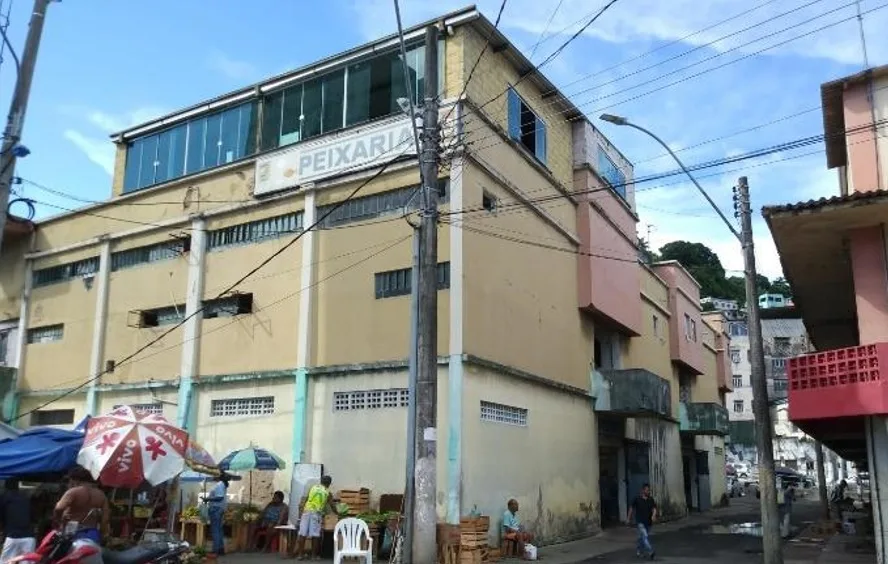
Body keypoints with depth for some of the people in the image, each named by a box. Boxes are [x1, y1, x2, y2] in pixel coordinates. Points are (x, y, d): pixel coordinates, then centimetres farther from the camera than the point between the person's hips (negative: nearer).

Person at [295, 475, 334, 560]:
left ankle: (300, 554, 6)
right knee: (315, 534, 1)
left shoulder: (313, 487, 15)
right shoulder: (327, 492, 9)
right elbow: (331, 506, 15)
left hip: (307, 511, 2)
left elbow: (306, 499, 17)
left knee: (303, 533, 3)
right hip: (316, 513, -2)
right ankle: (314, 555, 4)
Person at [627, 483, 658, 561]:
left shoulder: (651, 500, 3)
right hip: (640, 522, -4)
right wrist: (628, 518, 9)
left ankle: (638, 550, 33)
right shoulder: (637, 499, -6)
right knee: (645, 536, -17)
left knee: (642, 537, 15)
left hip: (648, 522, 4)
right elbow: (631, 508, 5)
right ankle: (650, 552, -22)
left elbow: (654, 508, -7)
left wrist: (654, 515, -28)